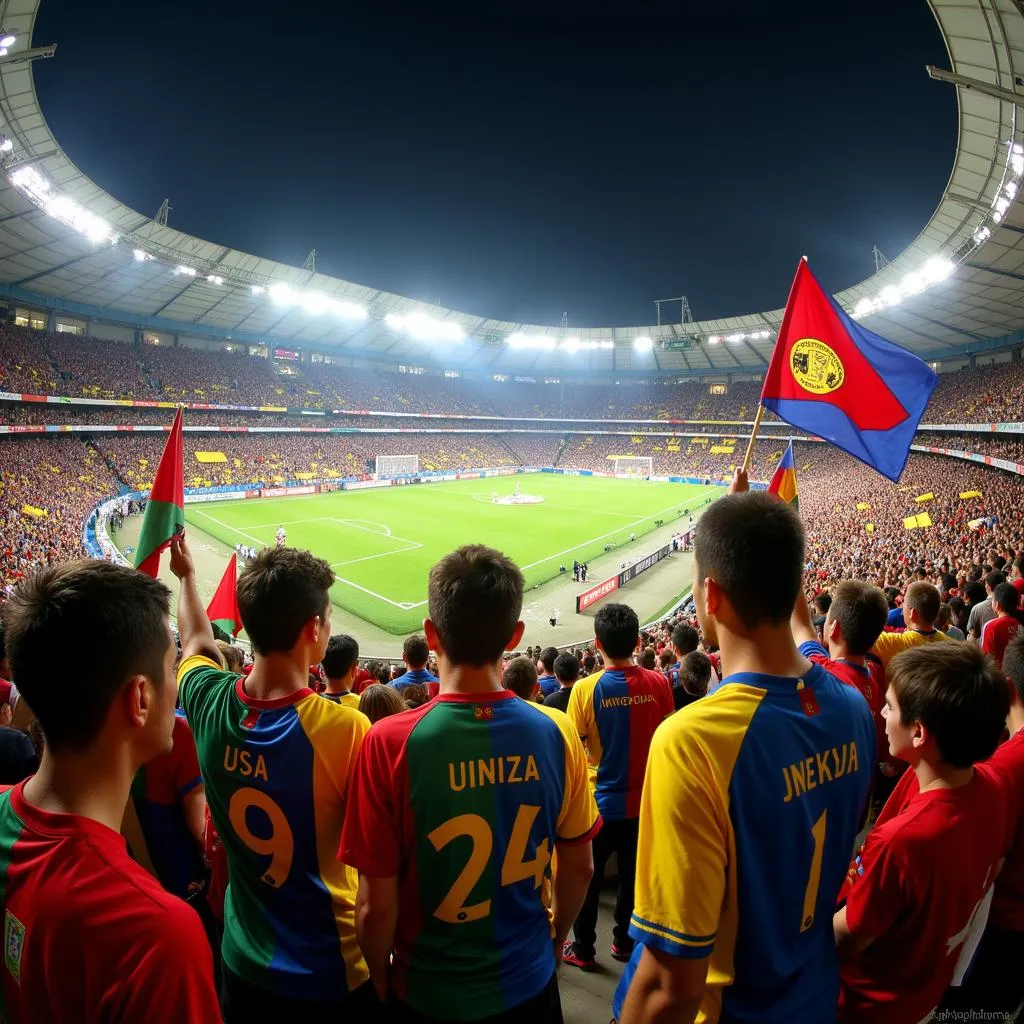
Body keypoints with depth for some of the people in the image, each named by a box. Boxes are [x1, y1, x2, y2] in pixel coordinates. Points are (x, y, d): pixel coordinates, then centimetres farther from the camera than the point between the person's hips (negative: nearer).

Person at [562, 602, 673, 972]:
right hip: (642, 799, 3)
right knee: (632, 875, 21)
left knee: (587, 878, 16)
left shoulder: (585, 689, -20)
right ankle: (624, 941, 37)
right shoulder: (658, 684, -12)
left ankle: (583, 949, 30)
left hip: (598, 801, -2)